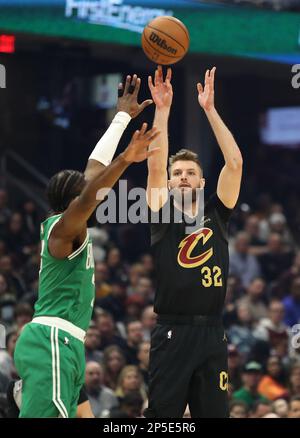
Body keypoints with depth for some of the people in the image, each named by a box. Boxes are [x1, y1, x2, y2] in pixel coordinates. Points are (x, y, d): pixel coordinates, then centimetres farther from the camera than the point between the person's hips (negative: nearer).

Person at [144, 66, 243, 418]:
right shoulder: (163, 216, 5)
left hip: (211, 334, 3)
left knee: (214, 414, 5)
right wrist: (162, 110, -10)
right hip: (172, 333, -3)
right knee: (162, 417, -3)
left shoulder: (216, 214, 11)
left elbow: (235, 163, 2)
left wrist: (209, 109, -1)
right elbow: (155, 166, -7)